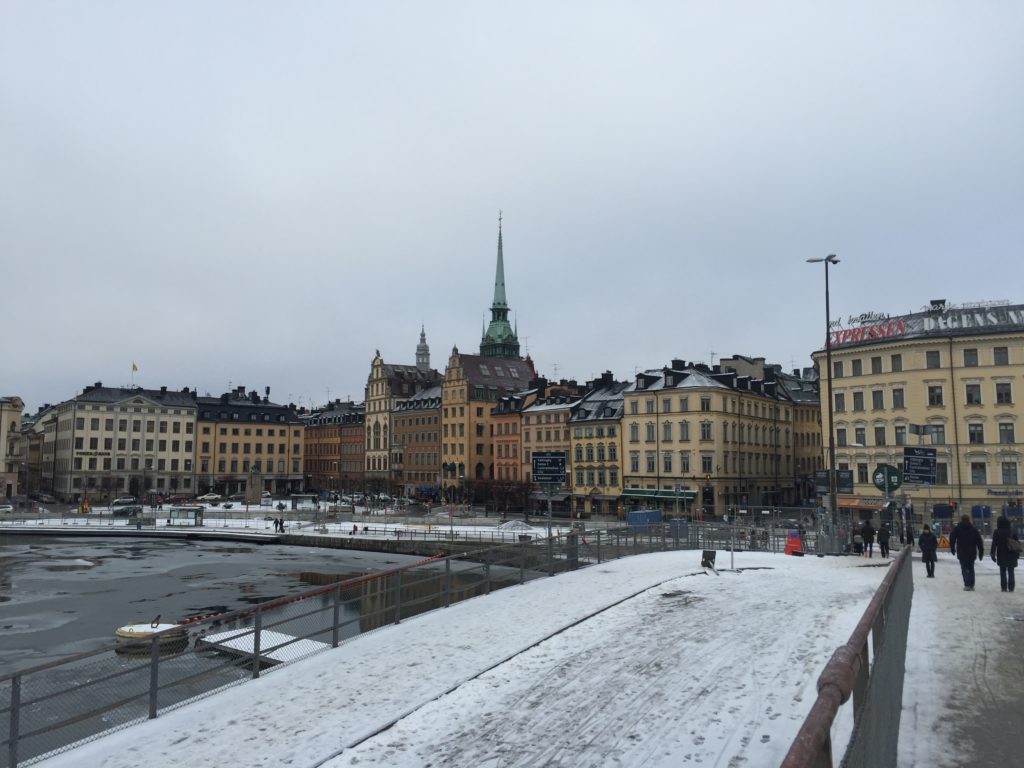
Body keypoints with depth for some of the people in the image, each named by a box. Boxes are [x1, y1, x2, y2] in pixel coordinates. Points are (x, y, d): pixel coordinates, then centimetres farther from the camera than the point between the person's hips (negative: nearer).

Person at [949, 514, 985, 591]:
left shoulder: (957, 529, 1)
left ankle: (967, 585, -14)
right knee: (971, 568, 13)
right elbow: (979, 542, 6)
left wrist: (952, 549, 8)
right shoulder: (974, 529, 6)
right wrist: (981, 553, 9)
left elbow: (952, 538, -3)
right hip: (972, 553, 2)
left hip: (962, 553, -2)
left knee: (964, 569, -1)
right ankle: (971, 585, 12)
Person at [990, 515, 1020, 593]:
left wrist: (993, 554, -1)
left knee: (1002, 572, 7)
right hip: (1011, 556, 2)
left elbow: (994, 545, -8)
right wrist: (1017, 554, 15)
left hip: (1001, 556, -2)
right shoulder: (1012, 532, -1)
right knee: (1011, 572, 9)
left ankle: (1004, 587, 4)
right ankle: (1011, 587, 6)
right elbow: (1018, 543, 5)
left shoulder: (997, 533, -8)